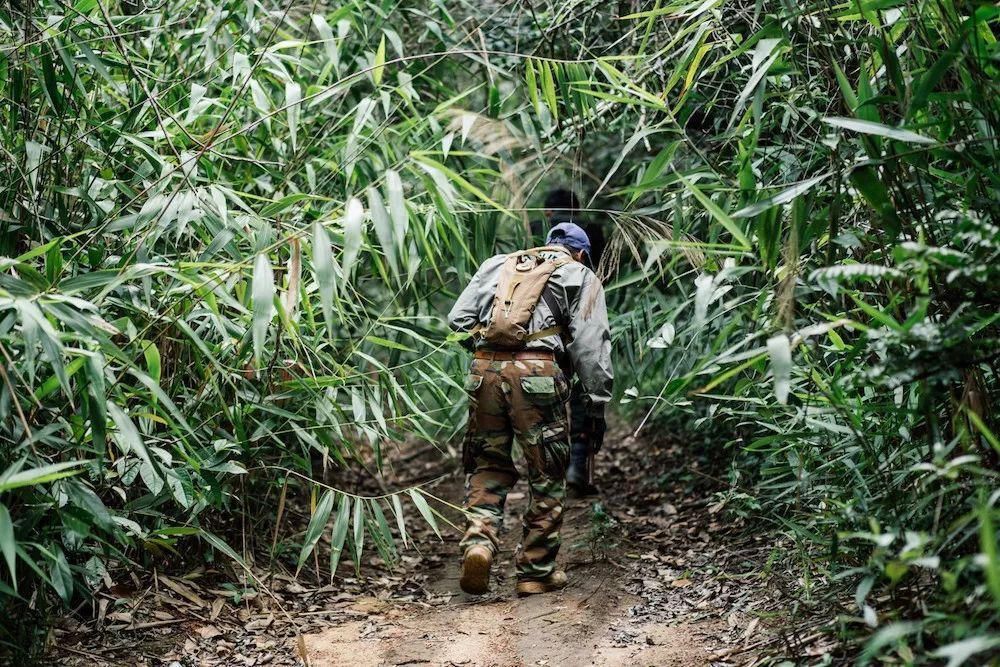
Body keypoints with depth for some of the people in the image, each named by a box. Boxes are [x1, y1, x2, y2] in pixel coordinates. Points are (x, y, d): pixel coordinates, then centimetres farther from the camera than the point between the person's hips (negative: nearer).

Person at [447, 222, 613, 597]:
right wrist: (596, 404, 6)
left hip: (485, 369, 3)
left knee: (488, 467, 15)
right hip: (537, 374, -3)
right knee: (546, 478, 9)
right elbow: (591, 345, 4)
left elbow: (458, 319, 16)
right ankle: (536, 572, 13)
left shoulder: (497, 265, 24)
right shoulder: (580, 277, 15)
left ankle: (478, 541, -7)